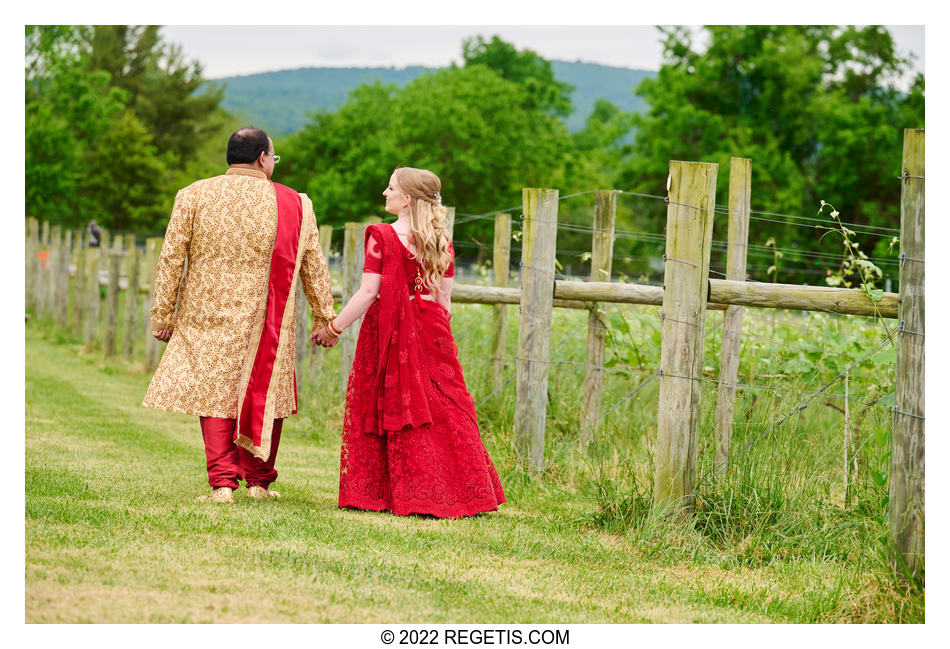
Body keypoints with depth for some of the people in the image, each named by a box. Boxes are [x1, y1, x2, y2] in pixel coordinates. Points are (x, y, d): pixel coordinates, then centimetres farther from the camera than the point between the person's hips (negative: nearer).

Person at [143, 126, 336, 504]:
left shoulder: (194, 196, 0)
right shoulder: (294, 205, 1)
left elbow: (171, 259, 0)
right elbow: (314, 268, 6)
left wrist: (162, 314, 6)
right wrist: (324, 318, 15)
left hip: (208, 317, 0)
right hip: (267, 325, 0)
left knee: (215, 393, 4)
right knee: (266, 394, 12)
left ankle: (222, 483, -5)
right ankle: (259, 480, 16)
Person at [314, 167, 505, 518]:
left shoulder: (382, 236, -10)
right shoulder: (441, 241, 5)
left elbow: (368, 293, -12)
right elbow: (444, 299, 7)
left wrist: (333, 327, -5)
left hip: (390, 333, -4)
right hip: (431, 332, 4)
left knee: (391, 408, 2)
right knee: (443, 410, 7)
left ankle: (372, 491, 6)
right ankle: (460, 492, 8)